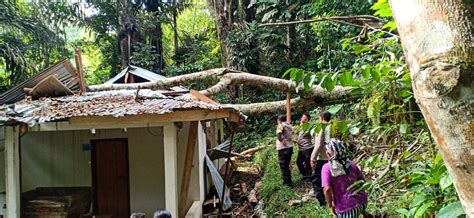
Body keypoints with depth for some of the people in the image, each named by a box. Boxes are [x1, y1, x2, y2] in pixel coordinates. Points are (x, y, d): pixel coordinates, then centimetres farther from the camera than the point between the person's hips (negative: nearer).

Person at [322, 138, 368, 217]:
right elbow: (362, 181, 8)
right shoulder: (351, 163, 2)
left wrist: (330, 205, -7)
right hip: (362, 201, 7)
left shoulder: (327, 167, -12)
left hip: (347, 207, -7)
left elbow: (327, 189, -22)